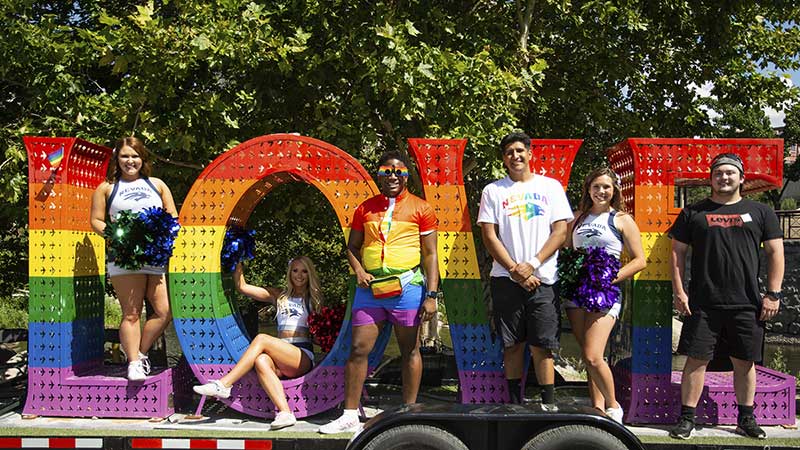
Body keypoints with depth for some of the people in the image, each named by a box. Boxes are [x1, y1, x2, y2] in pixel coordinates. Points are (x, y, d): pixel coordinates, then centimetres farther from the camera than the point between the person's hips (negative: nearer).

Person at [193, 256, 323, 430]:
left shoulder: (313, 299, 17)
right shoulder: (279, 296, 23)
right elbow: (242, 286, 17)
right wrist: (238, 262, 11)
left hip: (304, 357, -3)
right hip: (281, 360, 3)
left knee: (262, 339, -26)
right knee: (261, 361, -34)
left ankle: (223, 385, -30)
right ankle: (285, 413, -47)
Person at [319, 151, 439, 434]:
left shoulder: (421, 208, 3)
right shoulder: (365, 208, 12)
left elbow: (430, 254, 1)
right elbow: (352, 246, 18)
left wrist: (431, 295, -7)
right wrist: (358, 271, -3)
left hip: (407, 286, -2)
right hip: (370, 287, 3)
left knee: (409, 350, 6)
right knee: (358, 348, 1)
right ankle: (350, 416, 10)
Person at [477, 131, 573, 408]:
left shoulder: (550, 186, 9)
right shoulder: (493, 191, 8)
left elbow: (561, 232, 2)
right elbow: (489, 237, 2)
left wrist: (532, 264, -9)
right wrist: (515, 271, -8)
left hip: (542, 279, 0)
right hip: (506, 279, 1)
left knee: (542, 346, -1)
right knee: (512, 345, 6)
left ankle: (548, 405, 6)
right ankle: (514, 405, 15)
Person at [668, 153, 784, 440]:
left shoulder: (759, 212, 9)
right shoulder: (693, 212, 7)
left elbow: (775, 253, 7)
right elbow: (677, 252, 7)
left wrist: (773, 294, -1)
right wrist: (679, 292, -1)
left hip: (747, 305, 1)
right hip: (702, 304, -1)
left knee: (744, 362, 9)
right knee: (696, 360, 0)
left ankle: (746, 419, 24)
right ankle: (687, 418, 10)